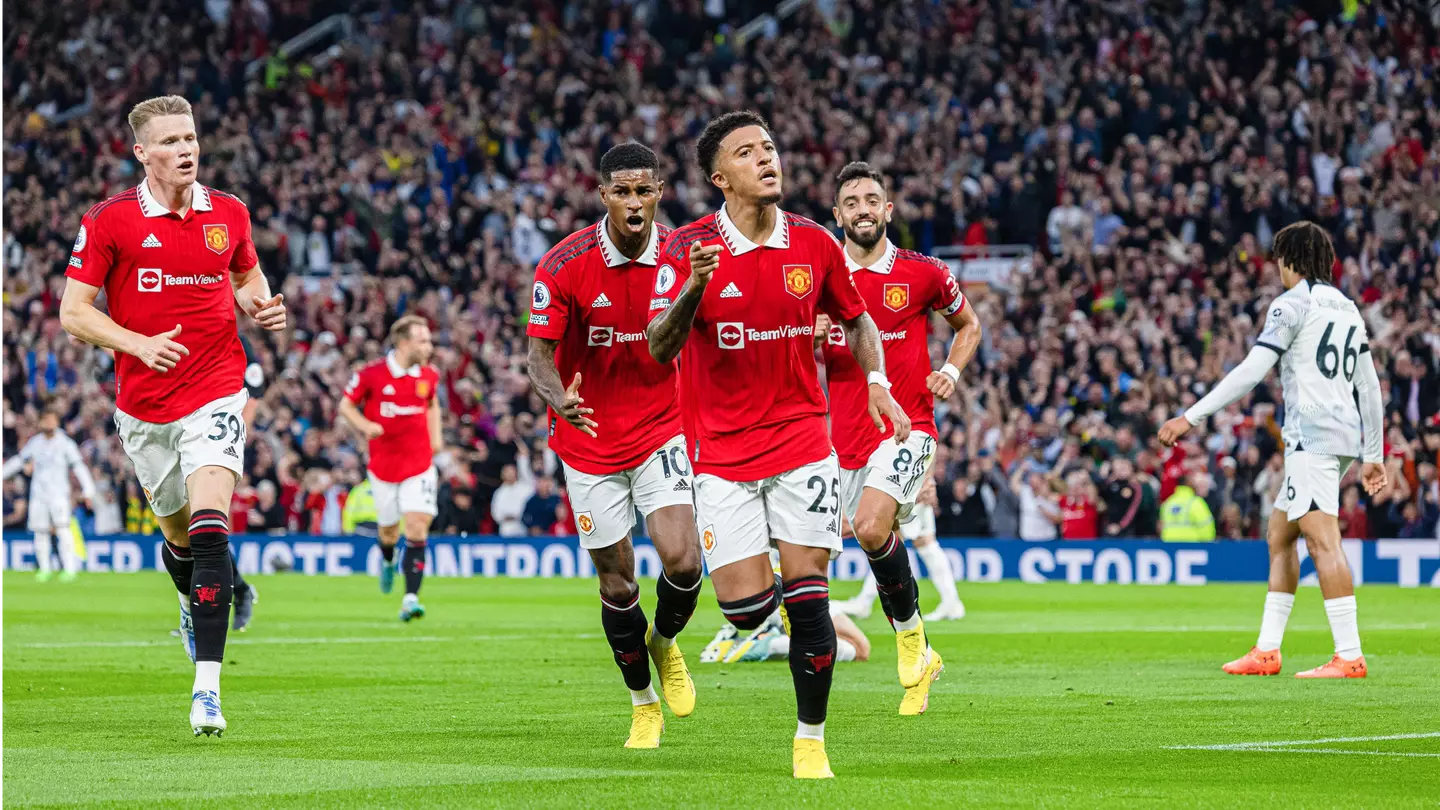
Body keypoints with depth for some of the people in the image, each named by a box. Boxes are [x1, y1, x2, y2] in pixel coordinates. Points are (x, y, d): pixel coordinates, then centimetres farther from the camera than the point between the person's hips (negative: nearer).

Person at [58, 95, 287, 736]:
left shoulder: (228, 214, 2)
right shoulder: (110, 221, -6)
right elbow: (73, 311, -5)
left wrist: (261, 305, -2)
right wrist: (140, 344, -19)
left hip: (215, 394, -1)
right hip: (144, 405, 1)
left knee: (209, 532, -17)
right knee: (179, 533, 14)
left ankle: (206, 688, -23)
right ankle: (195, 601, 52)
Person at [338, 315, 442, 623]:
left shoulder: (429, 375, 1)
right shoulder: (371, 374, -10)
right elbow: (346, 405, 1)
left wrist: (435, 437, 11)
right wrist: (365, 425, -17)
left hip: (419, 464, 1)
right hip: (383, 465, -1)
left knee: (417, 527, -14)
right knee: (388, 530, 11)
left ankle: (411, 598, -16)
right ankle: (388, 560, 49)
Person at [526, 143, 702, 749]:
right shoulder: (563, 266, -15)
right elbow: (540, 355, -16)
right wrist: (560, 401, -36)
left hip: (661, 430, 1)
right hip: (591, 440, -1)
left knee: (681, 560, -17)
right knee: (616, 582, 4)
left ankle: (664, 642, 16)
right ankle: (643, 704, 26)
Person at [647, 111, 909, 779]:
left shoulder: (814, 244, 0)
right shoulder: (688, 249, -8)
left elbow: (855, 319, 17)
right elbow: (659, 348, -17)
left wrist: (877, 382, 0)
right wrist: (693, 286, -34)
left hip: (801, 440, 1)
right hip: (722, 448, -1)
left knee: (806, 597, -7)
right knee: (744, 607, -9)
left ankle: (810, 739, 6)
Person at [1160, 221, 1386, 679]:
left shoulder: (1292, 304, -6)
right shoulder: (1348, 309, 20)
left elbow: (1250, 373, -14)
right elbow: (1369, 387, 21)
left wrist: (1191, 418, -12)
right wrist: (1373, 456, 26)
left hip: (1313, 436, -9)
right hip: (1346, 434, 9)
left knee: (1322, 542, -15)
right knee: (1279, 536, 15)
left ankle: (1349, 655, -23)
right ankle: (1267, 651, 16)